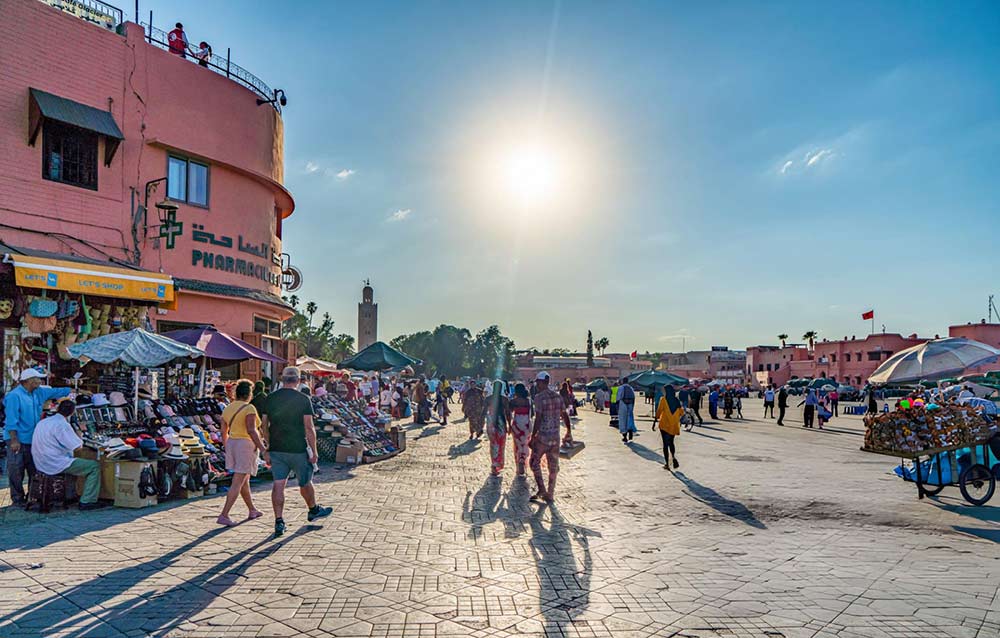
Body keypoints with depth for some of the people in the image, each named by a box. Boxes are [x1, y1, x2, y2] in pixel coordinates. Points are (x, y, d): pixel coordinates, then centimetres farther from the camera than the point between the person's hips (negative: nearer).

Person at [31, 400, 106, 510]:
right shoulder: (62, 424, -18)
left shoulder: (42, 422, 9)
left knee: (73, 461, 34)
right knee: (95, 466, -4)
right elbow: (78, 446, -18)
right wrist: (79, 434, 0)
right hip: (56, 465, -9)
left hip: (41, 464, 9)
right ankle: (87, 501, -7)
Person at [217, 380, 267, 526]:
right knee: (237, 483, -5)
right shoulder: (249, 408, -14)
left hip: (232, 444, 8)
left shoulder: (228, 409, 8)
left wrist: (227, 448, 23)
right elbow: (251, 430, -23)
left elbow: (224, 432, 12)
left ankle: (252, 510, 30)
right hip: (246, 446, -8)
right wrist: (262, 448, -19)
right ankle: (223, 515, -9)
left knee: (245, 480, 19)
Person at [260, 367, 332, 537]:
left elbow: (264, 426, 6)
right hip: (298, 449, -3)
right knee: (305, 482, 15)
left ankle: (279, 522, 3)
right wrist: (313, 451, -6)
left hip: (276, 450, 3)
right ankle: (314, 510, 34)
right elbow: (309, 428, -12)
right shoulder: (303, 399, -10)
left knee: (278, 485, 5)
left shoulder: (270, 398, 2)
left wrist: (268, 448, 15)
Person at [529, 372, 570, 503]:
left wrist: (532, 437, -12)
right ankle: (550, 495, 18)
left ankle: (542, 490, 2)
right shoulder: (558, 396, 6)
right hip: (555, 437, 6)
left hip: (542, 436, -6)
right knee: (553, 466, 12)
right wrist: (568, 431, 23)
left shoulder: (539, 397, -12)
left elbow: (538, 419, -16)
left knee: (534, 462, 10)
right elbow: (565, 415, 11)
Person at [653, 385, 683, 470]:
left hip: (664, 424, -4)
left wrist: (656, 421, -3)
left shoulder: (663, 399, -9)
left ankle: (667, 464, 1)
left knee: (665, 444, 3)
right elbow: (682, 412, 6)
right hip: (674, 425, 4)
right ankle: (674, 458, -2)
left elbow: (659, 411, -11)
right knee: (671, 443, 20)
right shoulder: (677, 400, 3)